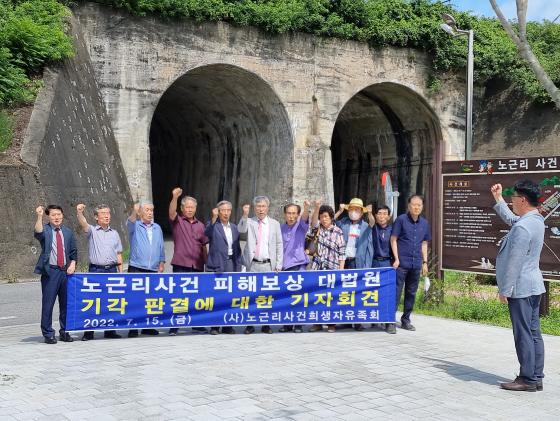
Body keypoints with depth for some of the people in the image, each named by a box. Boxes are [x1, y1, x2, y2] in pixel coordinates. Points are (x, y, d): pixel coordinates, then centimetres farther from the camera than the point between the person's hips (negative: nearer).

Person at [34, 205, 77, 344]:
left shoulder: (68, 232, 13)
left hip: (66, 271, 4)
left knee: (65, 303, 8)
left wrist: (73, 264, 2)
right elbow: (39, 233, -25)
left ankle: (64, 332, 19)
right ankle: (48, 334, 7)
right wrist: (39, 216, -38)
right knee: (48, 304, -3)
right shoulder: (45, 230, 0)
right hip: (50, 271, -4)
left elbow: (73, 252, 19)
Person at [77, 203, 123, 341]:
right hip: (96, 270, -3)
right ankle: (88, 332, 1)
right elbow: (83, 224, -18)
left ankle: (110, 331, 13)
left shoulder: (114, 233, 15)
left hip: (112, 270, 3)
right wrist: (79, 213, -39)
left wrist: (121, 272, 11)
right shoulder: (92, 231, 4)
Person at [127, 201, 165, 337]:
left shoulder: (157, 228, 15)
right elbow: (130, 221, -20)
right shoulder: (134, 226, 4)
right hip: (136, 269, -3)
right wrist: (134, 211, -41)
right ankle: (133, 328, -3)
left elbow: (161, 248, 18)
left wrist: (161, 264, 8)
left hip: (153, 270, 4)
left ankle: (148, 327, 13)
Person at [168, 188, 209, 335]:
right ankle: (174, 327, 2)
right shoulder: (177, 221, 2)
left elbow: (204, 246, 16)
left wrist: (207, 263, 12)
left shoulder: (200, 225, 13)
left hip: (197, 266, 4)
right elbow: (171, 212, -20)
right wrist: (174, 197, -37)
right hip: (181, 265, -4)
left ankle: (197, 324, 22)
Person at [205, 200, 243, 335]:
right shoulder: (213, 225, 2)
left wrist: (238, 267, 11)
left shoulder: (234, 227, 17)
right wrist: (214, 218, -36)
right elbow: (207, 233, -22)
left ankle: (227, 325, 11)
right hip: (216, 265, -4)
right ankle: (214, 326, 3)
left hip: (231, 264, 4)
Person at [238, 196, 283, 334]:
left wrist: (278, 265, 3)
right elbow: (241, 230, -15)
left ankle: (266, 325, 8)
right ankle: (250, 325, 6)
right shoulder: (249, 222, 6)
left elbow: (279, 245, 9)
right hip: (253, 265, -1)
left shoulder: (275, 224, 9)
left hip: (268, 265, 1)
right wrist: (245, 215, -31)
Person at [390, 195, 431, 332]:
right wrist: (396, 258, -9)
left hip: (416, 264, 5)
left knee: (411, 293, 11)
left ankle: (406, 319, 23)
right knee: (396, 292, -5)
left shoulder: (424, 223, 10)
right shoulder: (401, 219, -4)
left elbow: (424, 243, 17)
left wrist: (425, 262, 12)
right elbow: (393, 239, -3)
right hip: (402, 263, -5)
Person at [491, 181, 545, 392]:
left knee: (523, 334, -4)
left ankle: (527, 379, 2)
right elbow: (510, 218, 30)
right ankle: (536, 377, 18)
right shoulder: (536, 220, 9)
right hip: (533, 286, 10)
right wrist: (498, 198, 31)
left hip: (520, 288, -10)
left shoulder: (522, 228, -22)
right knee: (534, 333, 12)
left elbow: (514, 262, -21)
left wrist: (505, 290, -15)